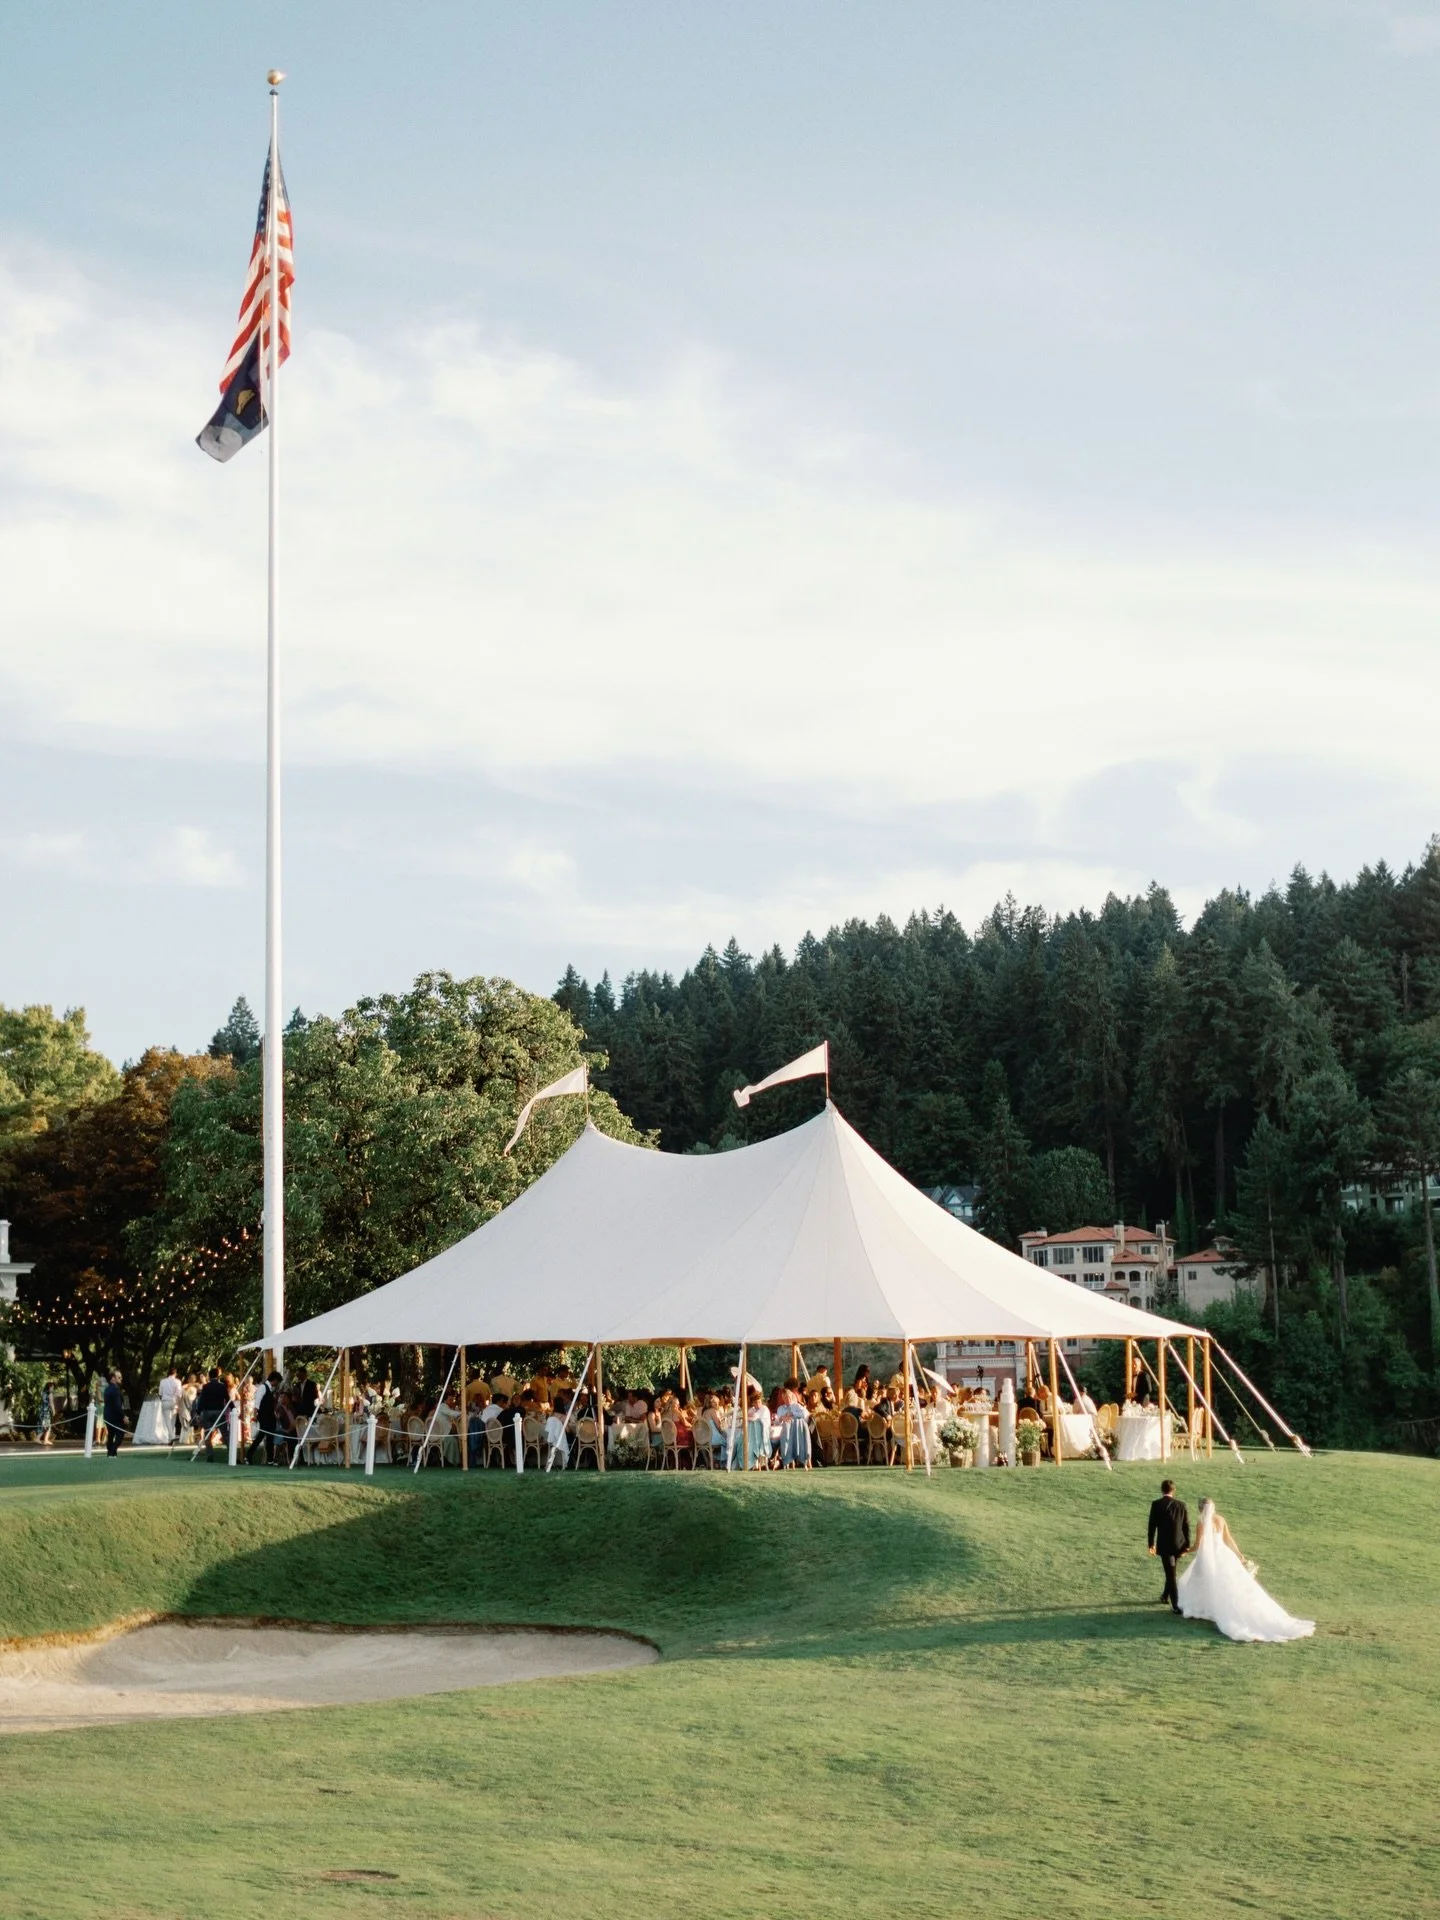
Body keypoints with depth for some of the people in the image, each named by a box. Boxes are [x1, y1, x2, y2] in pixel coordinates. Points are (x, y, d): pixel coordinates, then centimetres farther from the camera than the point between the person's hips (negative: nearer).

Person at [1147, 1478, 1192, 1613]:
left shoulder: (1156, 1505, -10)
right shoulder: (1182, 1505, -2)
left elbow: (1152, 1526, -6)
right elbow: (1186, 1527, 1)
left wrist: (1150, 1543, 5)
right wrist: (1187, 1545, 8)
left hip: (1164, 1545, -3)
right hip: (1179, 1545, 3)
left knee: (1170, 1574, 1)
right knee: (1171, 1572, 24)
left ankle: (1176, 1605, -4)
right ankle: (1166, 1595, 41)